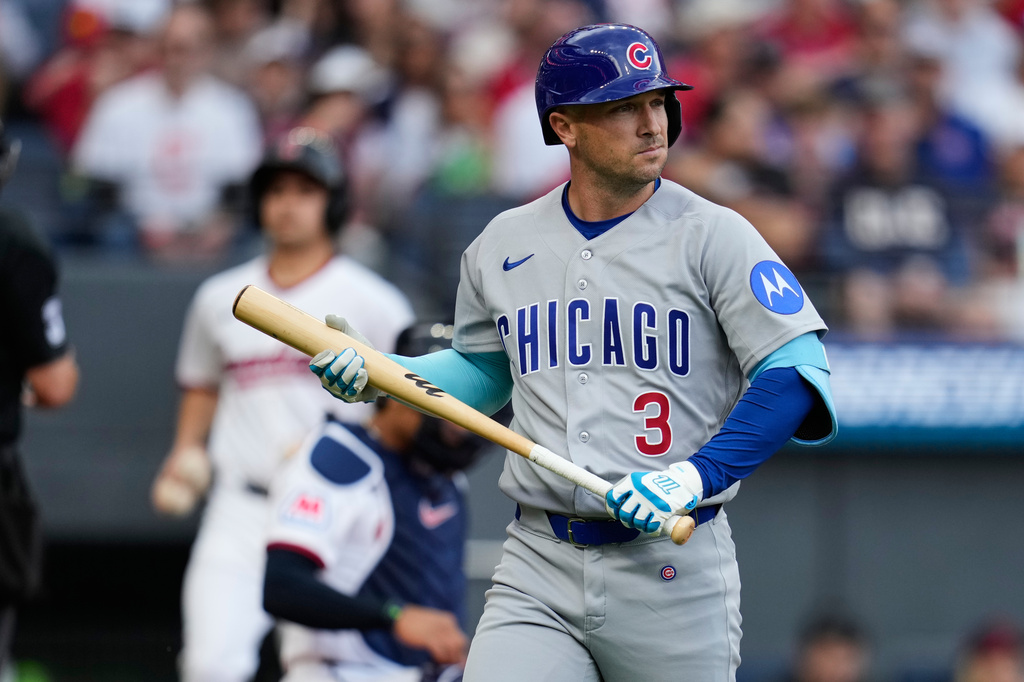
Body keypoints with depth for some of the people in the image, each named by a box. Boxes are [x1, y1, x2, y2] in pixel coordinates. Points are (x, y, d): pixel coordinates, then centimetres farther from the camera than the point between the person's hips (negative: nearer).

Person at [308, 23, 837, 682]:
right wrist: (376, 376, 8)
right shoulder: (502, 245, 10)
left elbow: (796, 371, -9)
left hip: (673, 565, -2)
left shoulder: (712, 236, -3)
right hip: (537, 566, 2)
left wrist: (694, 477, -20)